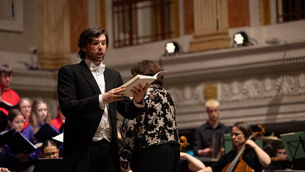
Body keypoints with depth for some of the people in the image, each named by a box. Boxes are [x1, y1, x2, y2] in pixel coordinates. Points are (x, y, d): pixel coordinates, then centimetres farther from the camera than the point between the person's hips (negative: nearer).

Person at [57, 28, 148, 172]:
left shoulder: (114, 75, 18)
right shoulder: (69, 72, 4)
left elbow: (128, 112, 14)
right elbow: (67, 107, -10)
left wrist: (137, 101, -9)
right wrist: (101, 99, -20)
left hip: (109, 149, 4)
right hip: (82, 149, -4)